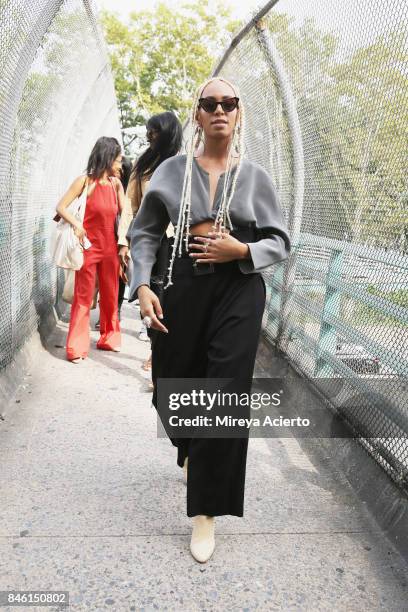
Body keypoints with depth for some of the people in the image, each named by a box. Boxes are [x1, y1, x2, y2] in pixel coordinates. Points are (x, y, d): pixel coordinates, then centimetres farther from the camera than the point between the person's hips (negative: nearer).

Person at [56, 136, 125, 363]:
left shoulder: (116, 183, 7)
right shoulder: (85, 181, -6)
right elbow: (61, 207, -7)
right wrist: (76, 225, -21)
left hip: (110, 247, 5)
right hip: (89, 246, -5)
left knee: (110, 295, 12)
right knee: (83, 297, -1)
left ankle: (108, 338, 28)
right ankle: (76, 347, 6)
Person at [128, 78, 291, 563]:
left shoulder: (254, 175, 5)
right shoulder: (173, 169, 5)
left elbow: (281, 240, 7)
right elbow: (144, 231, 6)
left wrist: (241, 250, -12)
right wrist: (143, 287, -7)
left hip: (239, 290, -1)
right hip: (184, 286, 1)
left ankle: (205, 510, 8)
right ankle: (193, 450, 47)